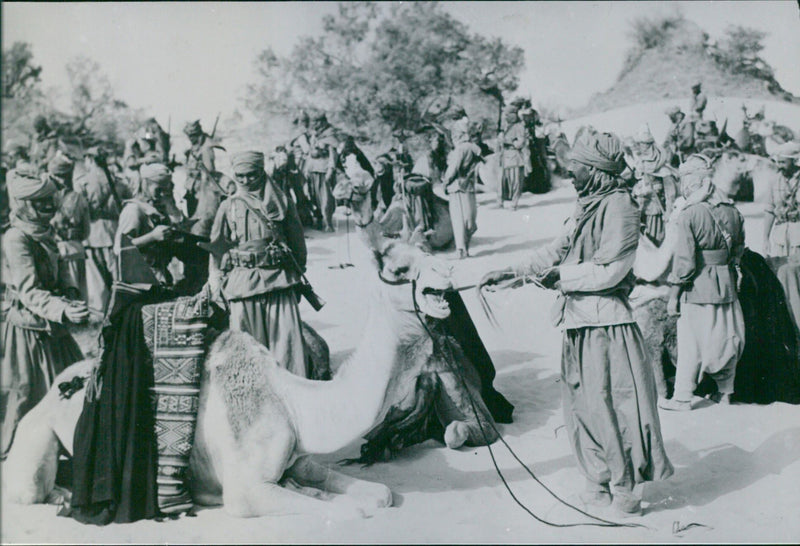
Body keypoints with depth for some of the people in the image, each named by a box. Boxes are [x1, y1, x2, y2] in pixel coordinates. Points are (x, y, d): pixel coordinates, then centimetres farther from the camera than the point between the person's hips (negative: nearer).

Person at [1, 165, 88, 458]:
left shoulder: (44, 232, 9)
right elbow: (29, 292, -25)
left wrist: (69, 291, -2)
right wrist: (63, 310, -38)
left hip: (51, 324, 9)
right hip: (28, 327, -9)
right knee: (27, 391, -2)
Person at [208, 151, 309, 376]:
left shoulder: (282, 201, 8)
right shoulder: (229, 207, 10)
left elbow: (297, 241, 13)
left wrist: (298, 273, 12)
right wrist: (216, 283, 5)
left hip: (280, 280, 0)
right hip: (243, 280, 1)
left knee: (287, 338, -4)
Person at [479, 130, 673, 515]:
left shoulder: (619, 207, -13)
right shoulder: (586, 206, 15)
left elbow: (609, 269, -18)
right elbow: (558, 249, 19)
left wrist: (560, 276, -14)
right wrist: (511, 273, 15)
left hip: (606, 322, -9)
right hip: (579, 321, 9)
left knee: (610, 404, -3)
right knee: (582, 403, 13)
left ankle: (624, 489, 10)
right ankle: (600, 480, 25)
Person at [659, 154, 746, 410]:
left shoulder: (689, 215, -15)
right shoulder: (732, 211, 3)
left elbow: (684, 260, -16)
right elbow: (739, 249, 12)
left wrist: (673, 294, -9)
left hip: (698, 287, -6)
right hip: (726, 285, 6)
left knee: (690, 343, 2)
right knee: (727, 337, 16)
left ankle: (682, 398, 8)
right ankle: (725, 391, 28)